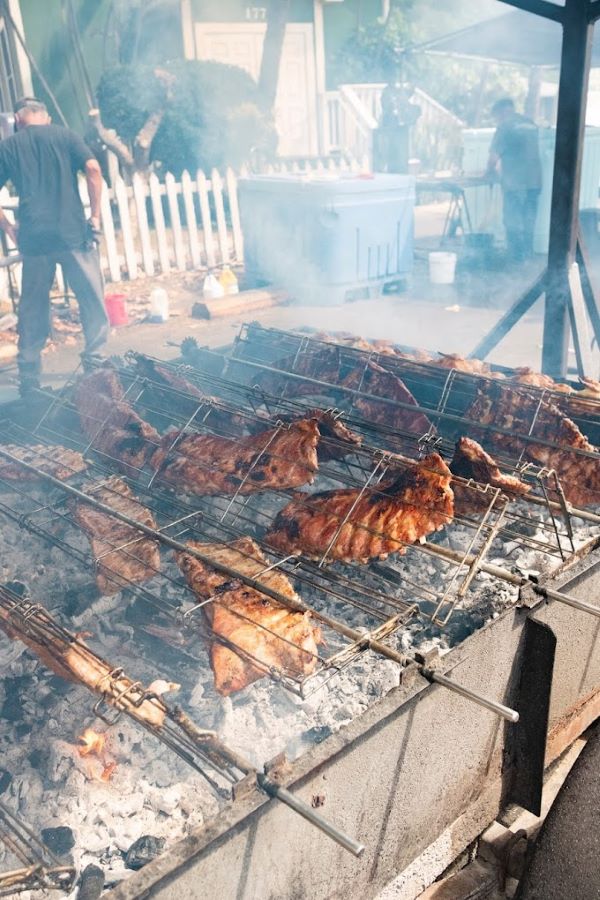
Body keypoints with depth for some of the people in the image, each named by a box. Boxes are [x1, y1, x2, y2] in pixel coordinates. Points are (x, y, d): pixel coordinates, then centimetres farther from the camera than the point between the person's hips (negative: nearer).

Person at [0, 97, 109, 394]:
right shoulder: (65, 136, 8)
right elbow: (93, 169, -6)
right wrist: (95, 215, -1)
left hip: (33, 238, 2)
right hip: (73, 233, -2)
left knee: (32, 311, 11)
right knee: (92, 302, 7)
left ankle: (29, 381, 15)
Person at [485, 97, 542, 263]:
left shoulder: (505, 127, -7)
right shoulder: (531, 124, 14)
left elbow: (494, 155, -8)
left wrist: (490, 171, 12)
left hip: (514, 182, -6)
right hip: (534, 180, 6)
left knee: (513, 220, 3)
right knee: (529, 218, 14)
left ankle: (516, 255, 5)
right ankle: (528, 252, 21)